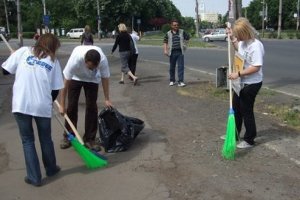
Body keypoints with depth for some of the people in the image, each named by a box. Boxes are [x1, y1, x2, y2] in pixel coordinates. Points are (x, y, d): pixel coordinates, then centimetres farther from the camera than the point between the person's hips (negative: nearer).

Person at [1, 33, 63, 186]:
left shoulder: (23, 51, 5)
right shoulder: (53, 61, 7)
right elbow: (56, 89, 6)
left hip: (21, 104, 0)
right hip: (43, 106, 1)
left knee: (27, 140, 13)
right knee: (46, 139, 21)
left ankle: (34, 177, 18)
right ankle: (51, 169, 38)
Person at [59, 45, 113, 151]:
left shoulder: (103, 60, -37)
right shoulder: (75, 60, -42)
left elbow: (105, 78, -18)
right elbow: (65, 84, -31)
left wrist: (107, 99, -14)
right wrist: (62, 105, -25)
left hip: (92, 79, 1)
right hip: (75, 77, -1)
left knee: (91, 107, -6)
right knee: (71, 106, -2)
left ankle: (89, 139, 4)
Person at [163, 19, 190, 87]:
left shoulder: (182, 32, 4)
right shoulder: (168, 34, 3)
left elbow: (187, 37, 17)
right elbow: (165, 42, 2)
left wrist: (185, 44, 10)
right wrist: (165, 50, -9)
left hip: (180, 52, 0)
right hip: (172, 52, 0)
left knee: (181, 67, -6)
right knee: (172, 67, 9)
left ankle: (180, 81, -5)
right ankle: (172, 81, 23)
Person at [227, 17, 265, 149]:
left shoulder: (256, 45, -24)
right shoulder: (243, 42, 3)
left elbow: (256, 67, -27)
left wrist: (238, 73, -28)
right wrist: (232, 38, 14)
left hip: (251, 84, -9)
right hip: (241, 82, 9)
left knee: (246, 111, 3)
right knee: (236, 109, 19)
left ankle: (249, 140, 19)